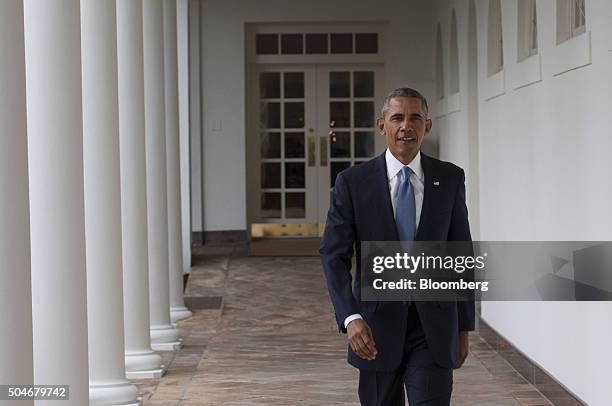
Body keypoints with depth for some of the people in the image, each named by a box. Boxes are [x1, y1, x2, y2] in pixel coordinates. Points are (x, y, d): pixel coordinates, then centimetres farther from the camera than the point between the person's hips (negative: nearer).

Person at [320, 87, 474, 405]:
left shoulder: (450, 179, 2)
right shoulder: (353, 182, -3)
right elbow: (333, 255, -6)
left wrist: (464, 326, 8)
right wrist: (350, 317, -21)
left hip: (433, 328, 0)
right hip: (376, 325, 0)